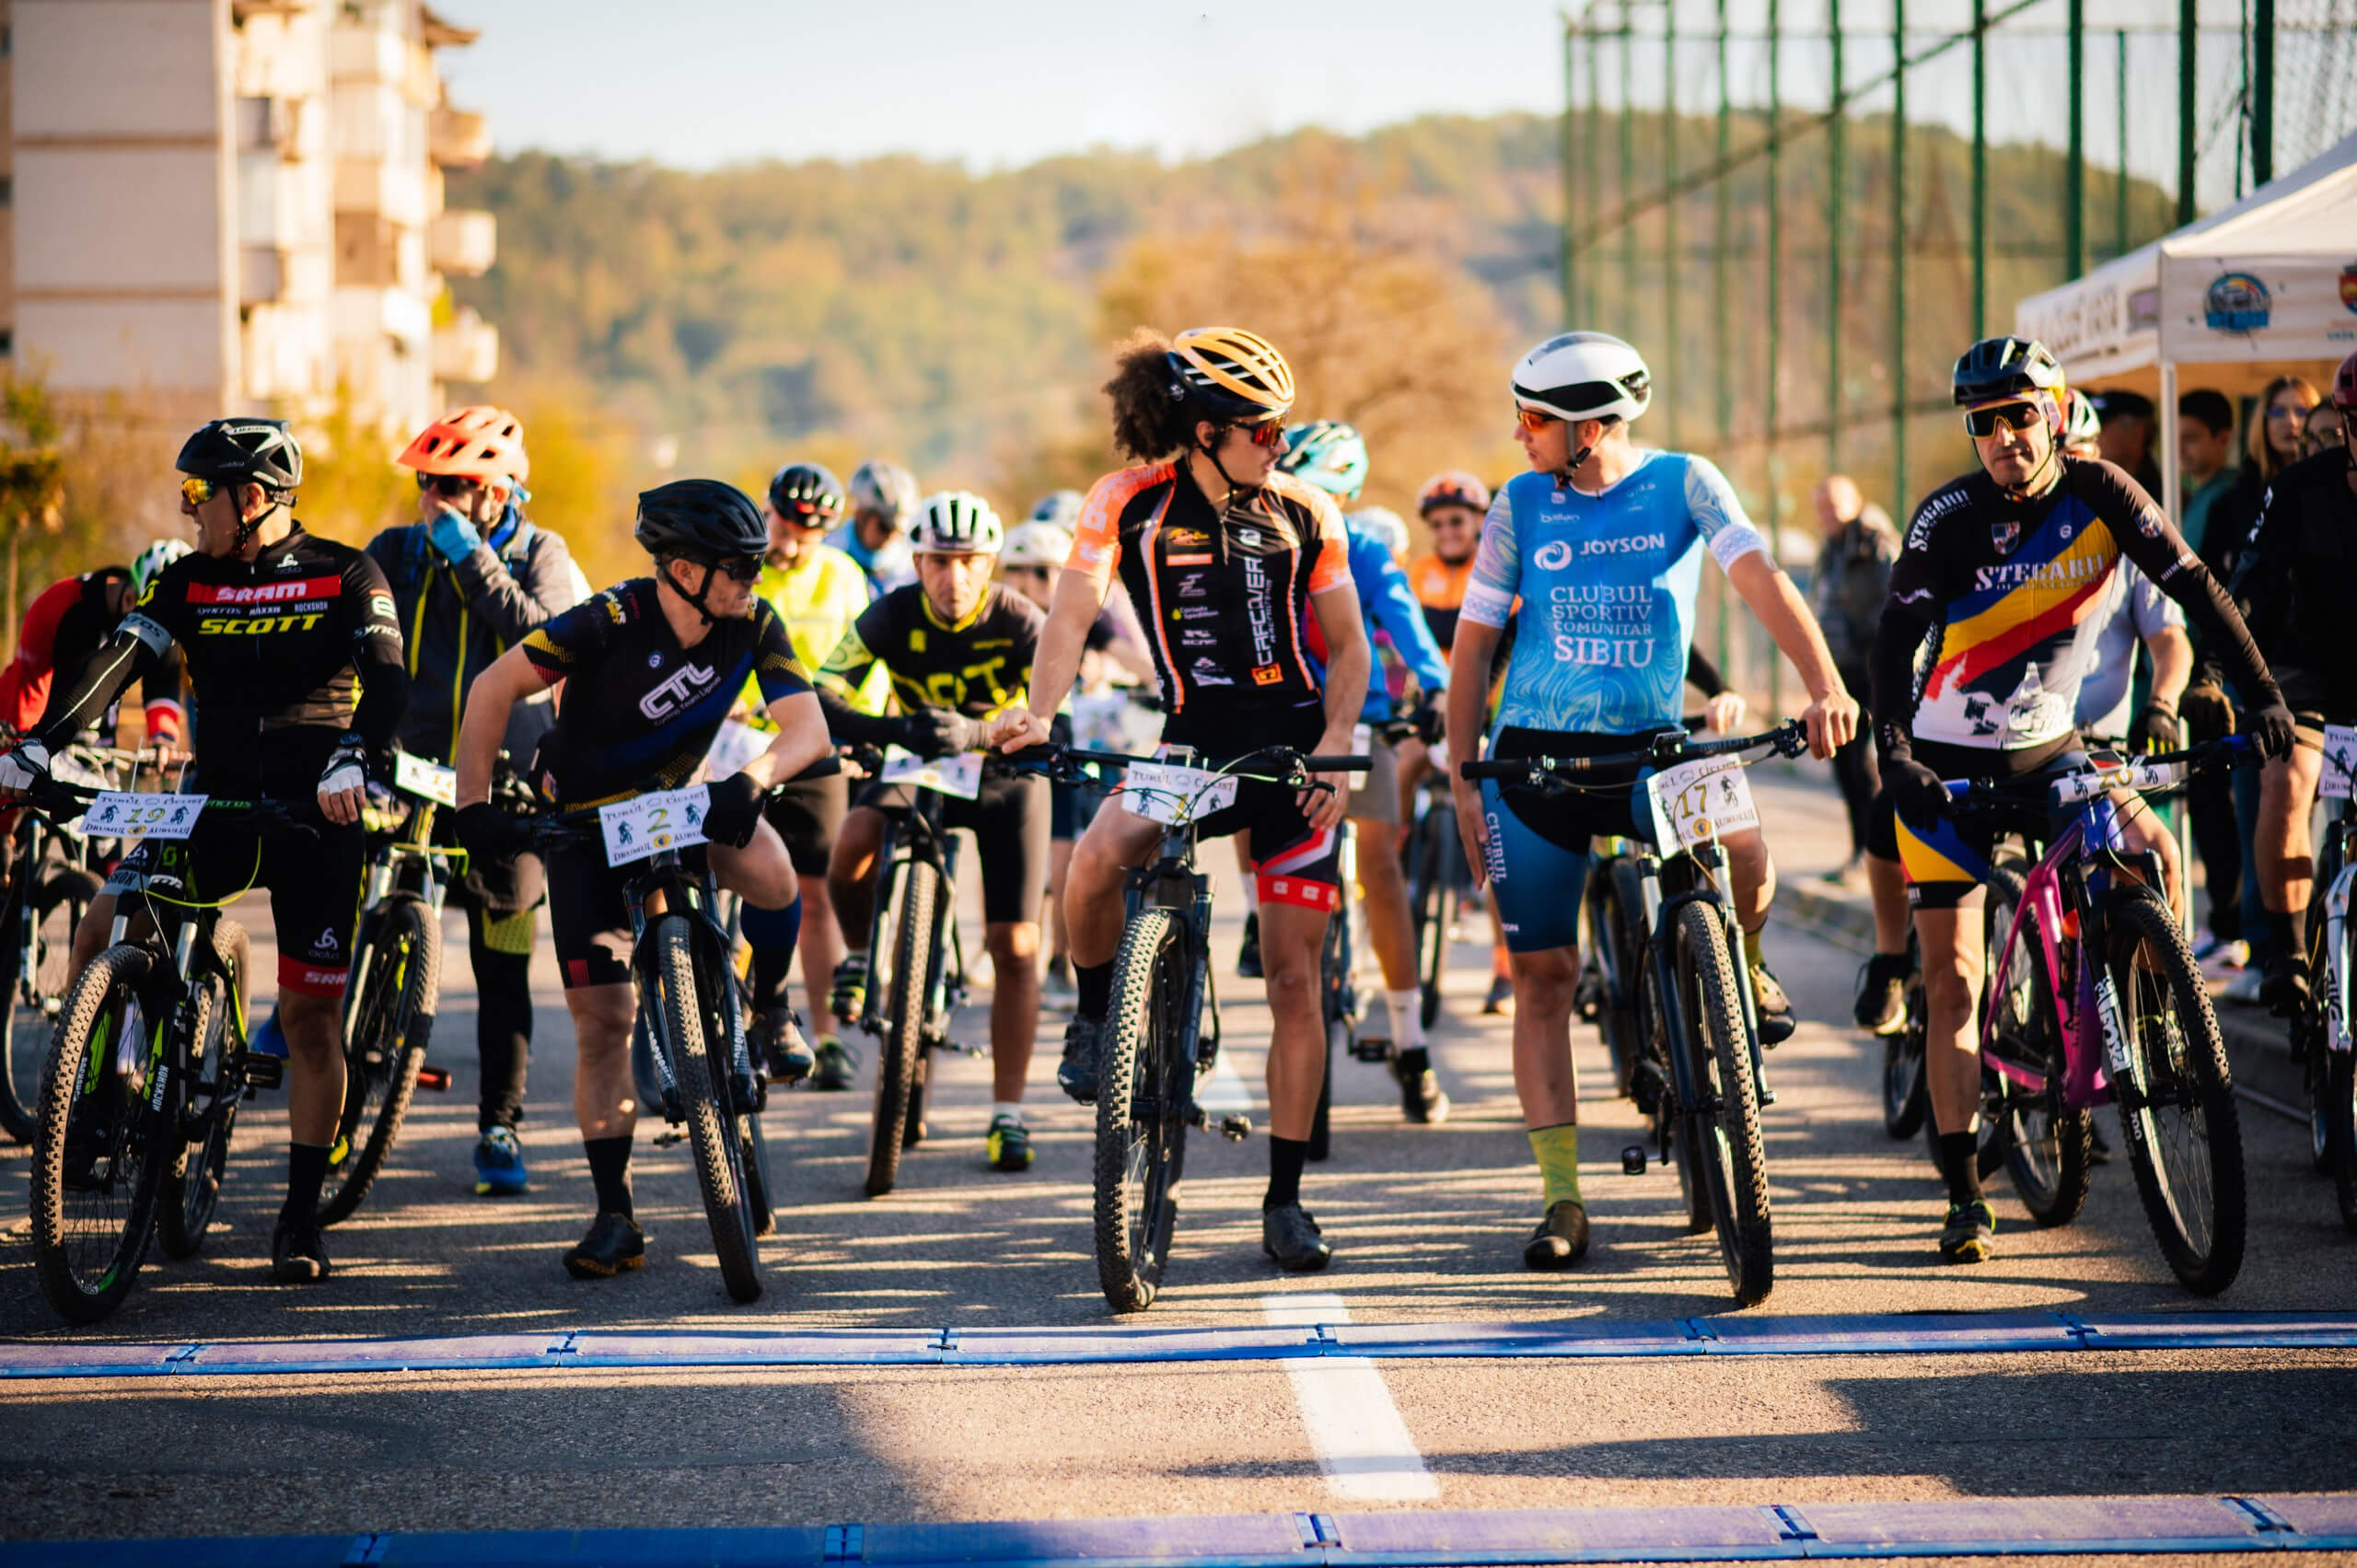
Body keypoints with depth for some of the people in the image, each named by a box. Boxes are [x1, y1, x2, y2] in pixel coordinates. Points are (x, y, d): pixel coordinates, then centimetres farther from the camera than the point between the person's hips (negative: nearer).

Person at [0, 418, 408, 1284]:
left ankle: (301, 1214, 8)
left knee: (311, 1015, -1)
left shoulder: (345, 577, -5)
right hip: (218, 807, 3)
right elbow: (120, 660, -8)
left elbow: (386, 678, -18)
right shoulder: (189, 583, 5)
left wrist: (354, 761, -37)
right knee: (101, 928, -18)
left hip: (316, 818, -3)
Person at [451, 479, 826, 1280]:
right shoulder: (610, 622, -25)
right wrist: (474, 800, -25)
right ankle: (614, 1217, 1)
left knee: (772, 877, -32)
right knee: (602, 1019, -7)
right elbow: (493, 688, -18)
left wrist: (751, 780, -42)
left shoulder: (755, 627, -15)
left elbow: (809, 728, -22)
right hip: (583, 825, -2)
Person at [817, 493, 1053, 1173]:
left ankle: (1008, 1113, 1)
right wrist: (890, 731, -46)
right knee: (851, 845, -30)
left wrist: (976, 732, -53)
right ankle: (862, 952, 1)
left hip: (1006, 777, -1)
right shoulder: (895, 615, -21)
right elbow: (822, 693, -27)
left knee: (1014, 948, -7)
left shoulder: (1020, 622, -24)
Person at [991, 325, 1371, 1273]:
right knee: (1096, 857, -32)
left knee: (1294, 981, -3)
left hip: (1294, 750, 1)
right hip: (1193, 743, -1)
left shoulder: (1303, 514, 2)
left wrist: (1334, 744, -10)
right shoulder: (1130, 503, -4)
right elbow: (1073, 614, -12)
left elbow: (1347, 645, 7)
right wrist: (1039, 712, -30)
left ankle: (1285, 1197, 7)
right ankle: (1094, 1014, -1)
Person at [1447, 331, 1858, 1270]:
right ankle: (1561, 1198, 4)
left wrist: (1825, 685, -34)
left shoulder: (1683, 484, -5)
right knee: (1542, 977, -3)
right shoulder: (1522, 504, 0)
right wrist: (1463, 778, 1)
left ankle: (1741, 969, 7)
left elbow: (1758, 576, -18)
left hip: (1649, 746, -1)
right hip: (1534, 754, 1)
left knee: (1741, 852, -29)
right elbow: (1473, 639, 6)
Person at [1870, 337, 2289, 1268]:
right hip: (1945, 764, -2)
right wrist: (1892, 752, -35)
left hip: (2046, 750, 3)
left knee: (2152, 852, -22)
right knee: (1951, 980, -6)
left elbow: (2193, 588, -11)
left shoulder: (2097, 494, -10)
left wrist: (2262, 692, -22)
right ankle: (1964, 1198, -1)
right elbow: (1897, 637, -21)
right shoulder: (1951, 518, -15)